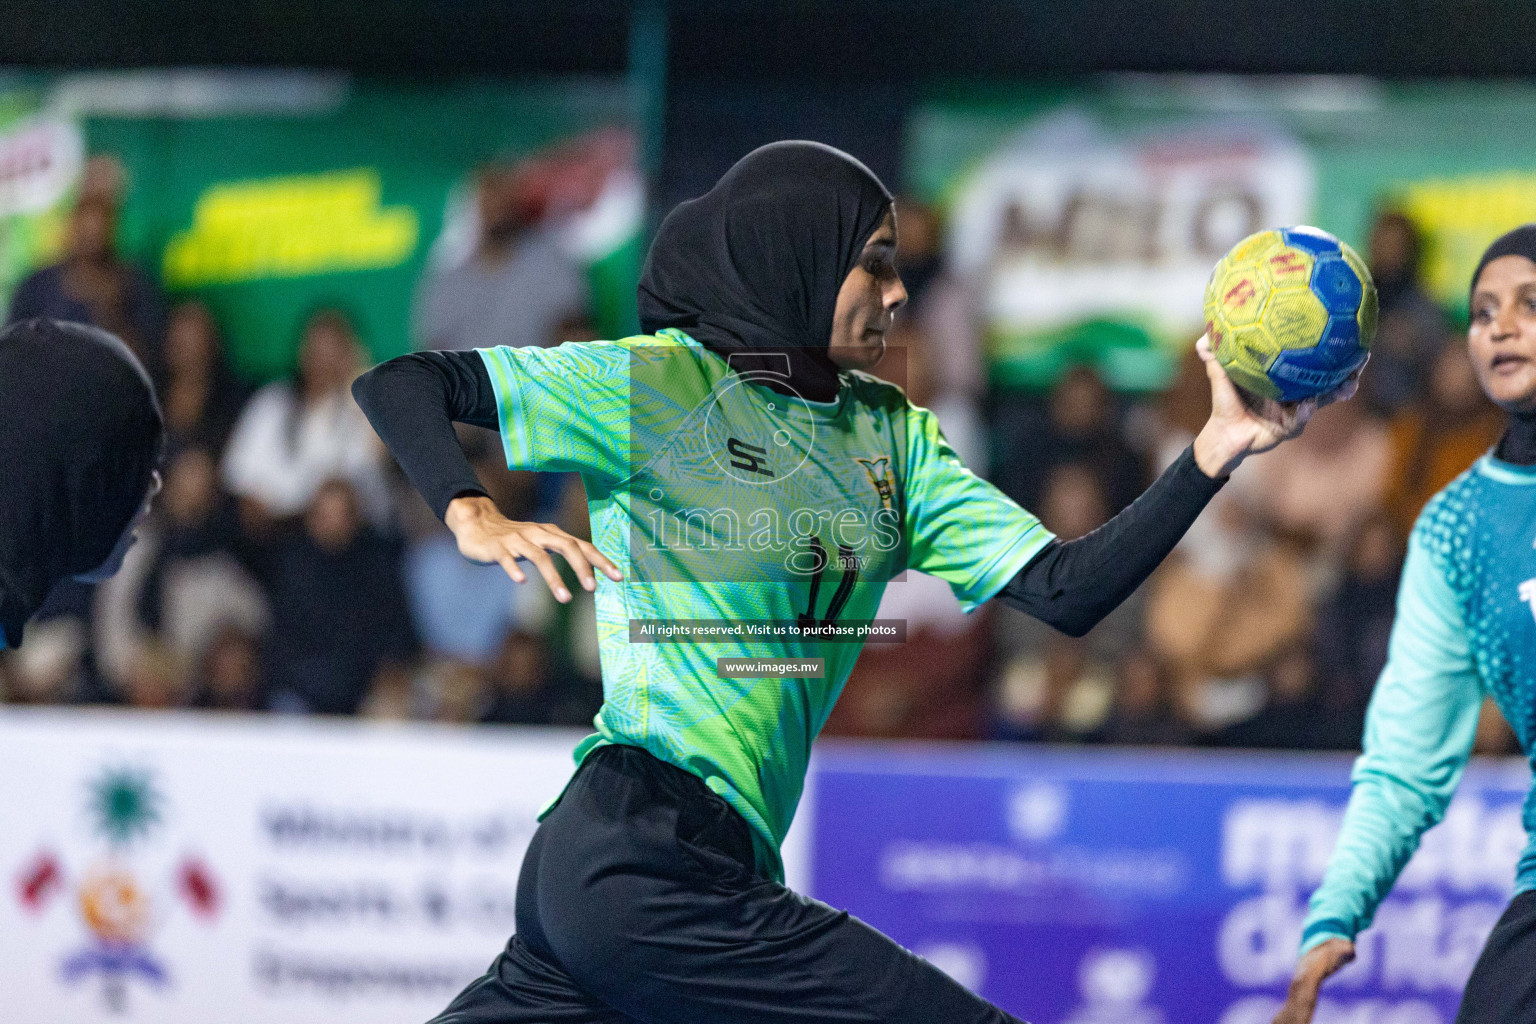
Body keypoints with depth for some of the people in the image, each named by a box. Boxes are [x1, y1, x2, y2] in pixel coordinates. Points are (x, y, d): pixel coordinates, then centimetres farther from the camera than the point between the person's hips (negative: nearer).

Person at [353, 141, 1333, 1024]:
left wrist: (1217, 450, -1)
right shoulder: (661, 382, -3)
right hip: (644, 847, -8)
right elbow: (399, 384, -4)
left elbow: (1066, 592, 9)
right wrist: (475, 518, -22)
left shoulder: (891, 437, 18)